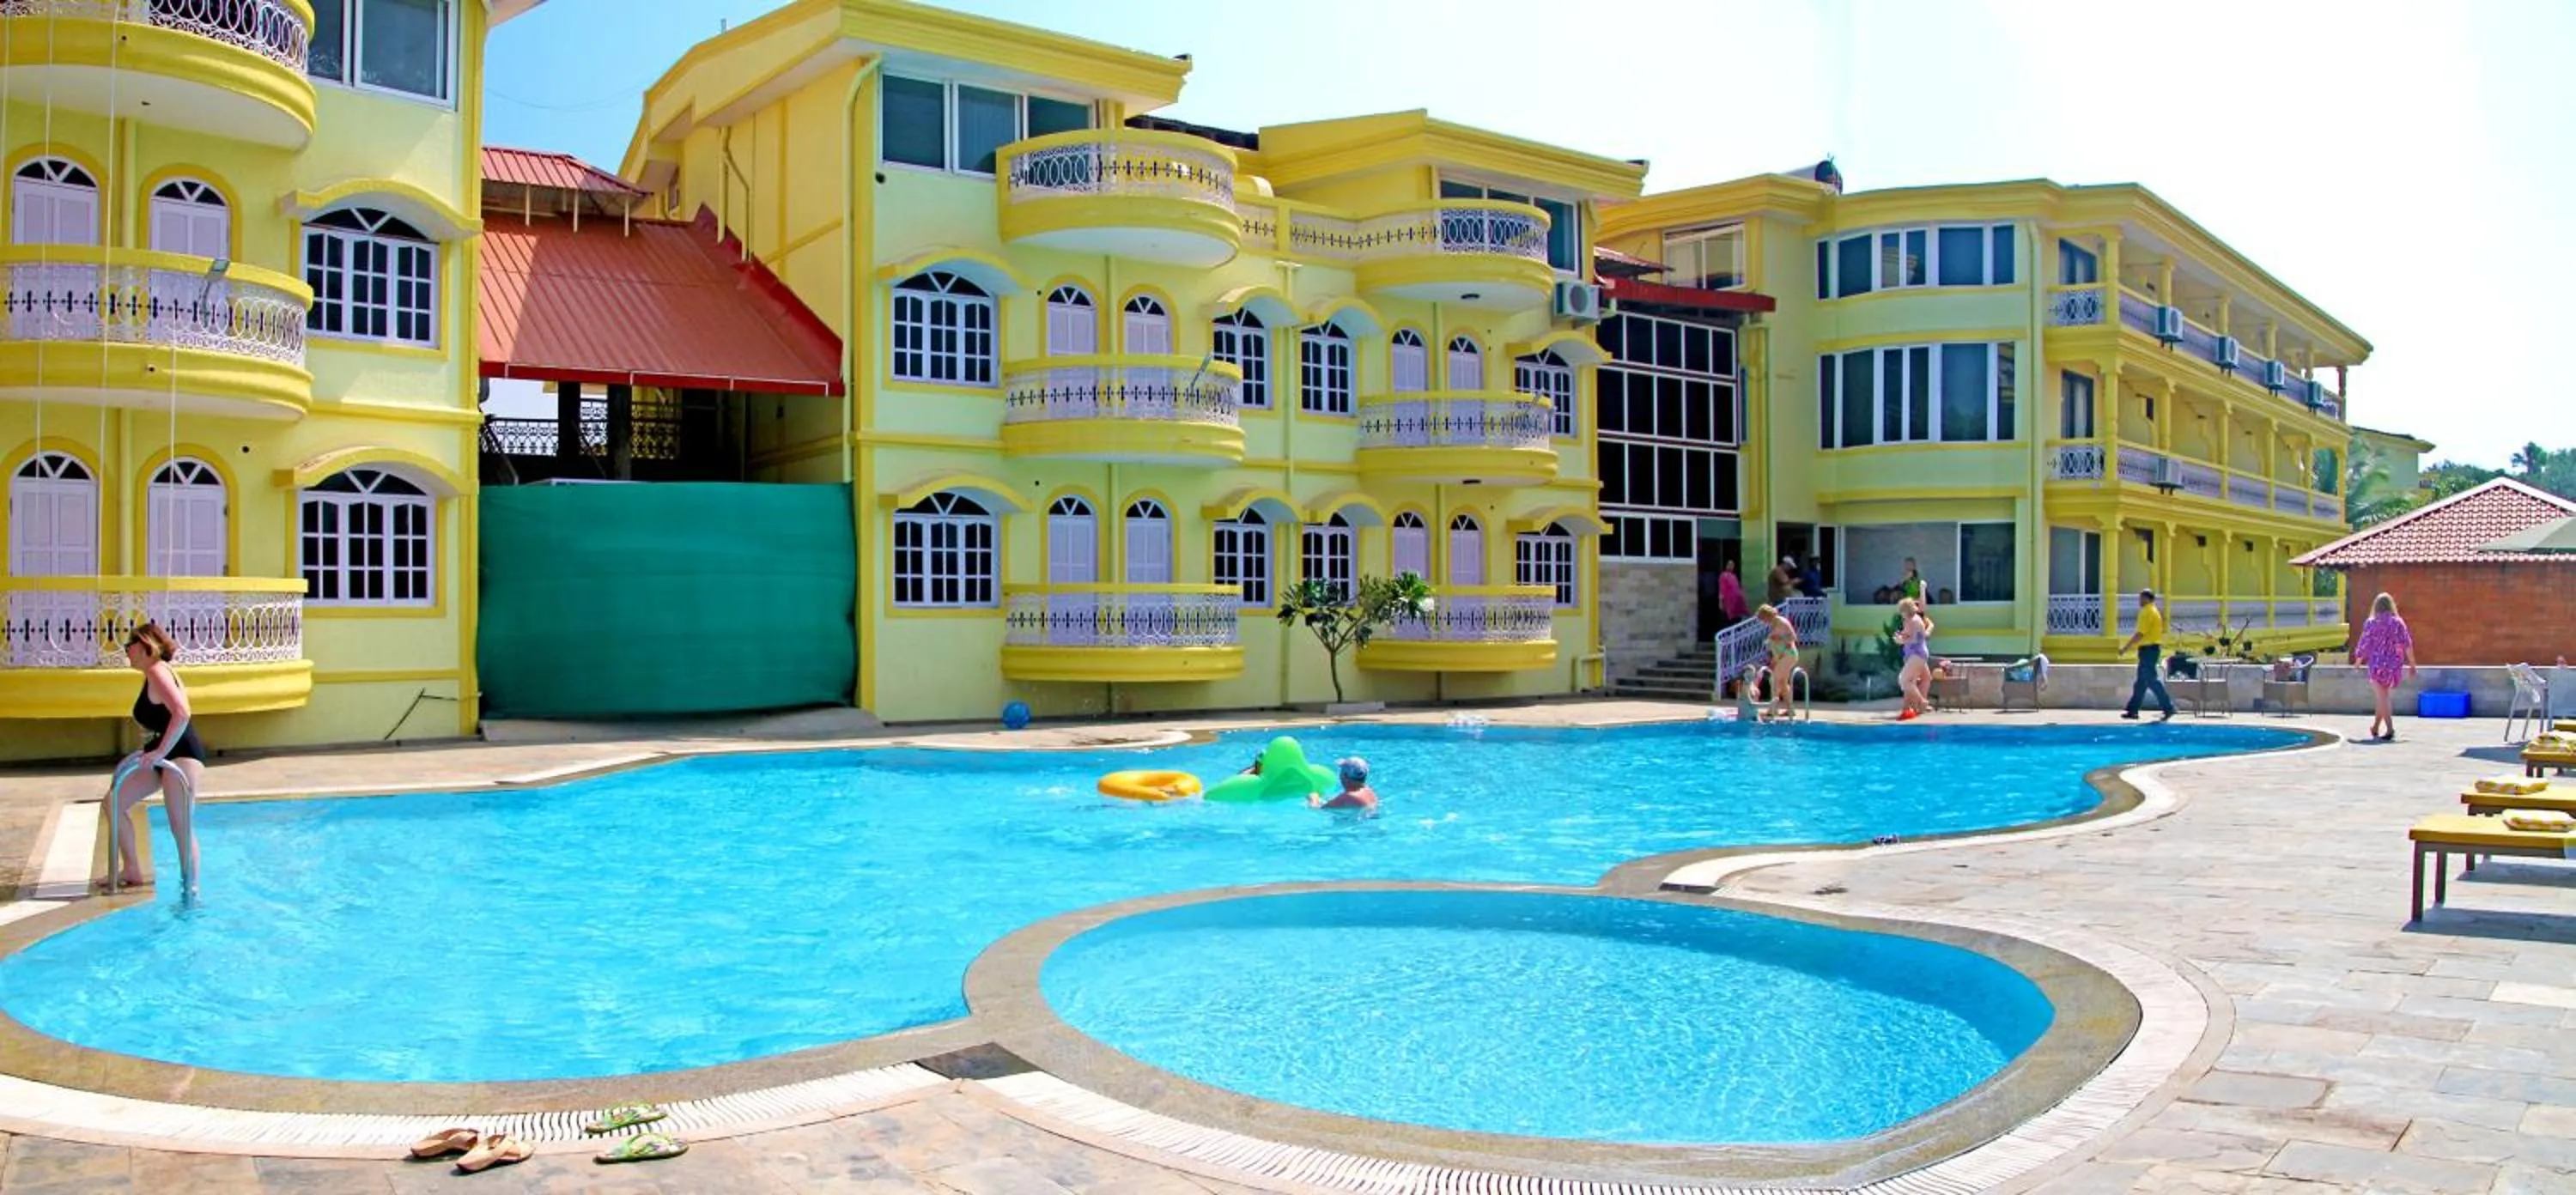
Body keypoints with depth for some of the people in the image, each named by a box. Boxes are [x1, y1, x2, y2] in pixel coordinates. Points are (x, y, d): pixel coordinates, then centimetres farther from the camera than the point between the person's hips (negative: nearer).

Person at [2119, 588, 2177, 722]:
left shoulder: (2147, 612, -14)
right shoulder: (2155, 612, 18)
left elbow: (2140, 634, -20)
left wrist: (2125, 648, -17)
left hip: (2148, 648, -10)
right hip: (2153, 647, 10)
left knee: (2151, 680, -8)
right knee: (2141, 682, 10)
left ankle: (2168, 708, -8)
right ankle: (2132, 710, 12)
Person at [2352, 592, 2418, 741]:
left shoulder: (2370, 623, -4)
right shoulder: (2398, 623, 0)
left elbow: (2363, 645, 0)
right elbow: (2407, 645, -4)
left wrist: (2359, 660, 18)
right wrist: (2412, 666, 1)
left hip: (2377, 665, -3)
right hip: (2394, 665, 3)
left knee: (2381, 698, -1)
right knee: (2382, 698, 17)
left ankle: (2390, 729, -11)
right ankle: (2376, 727, 27)